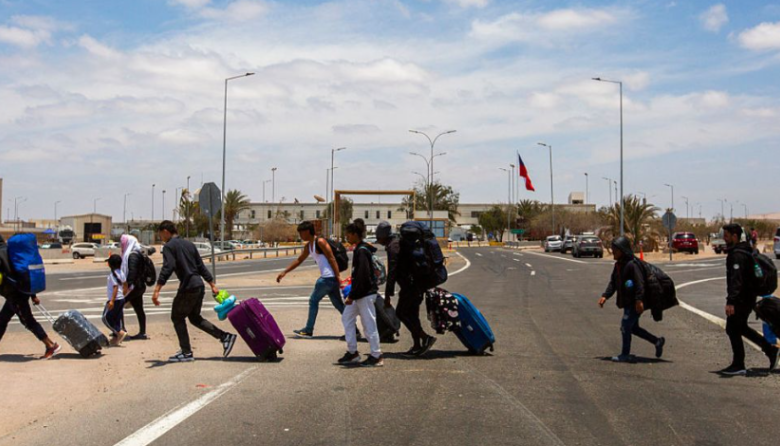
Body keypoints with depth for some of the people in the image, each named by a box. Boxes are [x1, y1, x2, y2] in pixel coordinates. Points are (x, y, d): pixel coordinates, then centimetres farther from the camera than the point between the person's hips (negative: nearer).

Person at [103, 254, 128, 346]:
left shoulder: (112, 274, -16)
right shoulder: (121, 273, 8)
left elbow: (115, 287, -22)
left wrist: (112, 301, -24)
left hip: (115, 300, -9)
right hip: (121, 299, 9)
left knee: (106, 318, 1)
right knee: (118, 318, 11)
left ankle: (120, 332, -8)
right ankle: (116, 338, 15)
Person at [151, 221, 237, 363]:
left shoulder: (169, 246, -5)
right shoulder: (188, 244, 19)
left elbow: (167, 268, -20)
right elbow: (201, 266, 20)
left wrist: (157, 290, -25)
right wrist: (212, 285, 22)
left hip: (188, 288, -8)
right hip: (199, 286, 8)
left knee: (177, 317, 7)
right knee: (194, 317, 19)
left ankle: (186, 353, 7)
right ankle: (225, 337, 12)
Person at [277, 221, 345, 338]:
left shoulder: (320, 242, -11)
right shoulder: (308, 246, 16)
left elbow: (332, 259, -16)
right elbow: (299, 260, 25)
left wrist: (338, 276, -21)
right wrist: (285, 272, 23)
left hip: (329, 278, -9)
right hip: (327, 277, 9)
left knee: (313, 301, 0)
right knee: (339, 305, 10)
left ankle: (308, 330, 7)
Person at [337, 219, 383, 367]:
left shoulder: (362, 251, -18)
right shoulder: (359, 249, 12)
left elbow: (362, 276, -23)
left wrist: (352, 296, -20)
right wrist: (352, 294, 18)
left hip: (366, 293, -11)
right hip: (360, 293, 11)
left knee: (369, 324, -3)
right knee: (347, 318, 15)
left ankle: (376, 356, 6)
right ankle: (352, 352, 21)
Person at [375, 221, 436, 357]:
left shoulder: (393, 247, -12)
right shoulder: (401, 242, 19)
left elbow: (392, 272, -19)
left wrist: (388, 295, -18)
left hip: (410, 285, -10)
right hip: (418, 283, 10)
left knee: (400, 313, -4)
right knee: (411, 314, 12)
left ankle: (426, 338, -8)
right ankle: (417, 345, 12)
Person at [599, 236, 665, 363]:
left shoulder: (632, 264, -19)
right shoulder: (618, 265, 10)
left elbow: (640, 283, -24)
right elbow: (613, 283, 13)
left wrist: (639, 300, -30)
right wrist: (605, 296, 2)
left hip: (635, 303, -10)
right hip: (627, 302, 10)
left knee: (625, 326, -6)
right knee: (633, 328, 18)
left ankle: (625, 355, 7)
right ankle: (657, 342, 31)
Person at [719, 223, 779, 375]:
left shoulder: (737, 255, -20)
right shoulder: (745, 251, 13)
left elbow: (736, 280, -29)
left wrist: (730, 301, -34)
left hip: (741, 299, -10)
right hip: (748, 297, 10)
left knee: (733, 329, -2)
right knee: (740, 328, 20)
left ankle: (738, 366, 4)